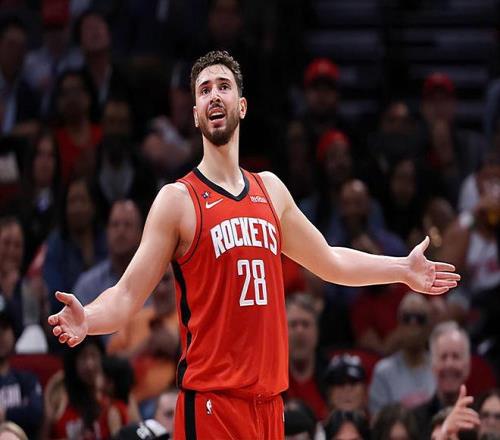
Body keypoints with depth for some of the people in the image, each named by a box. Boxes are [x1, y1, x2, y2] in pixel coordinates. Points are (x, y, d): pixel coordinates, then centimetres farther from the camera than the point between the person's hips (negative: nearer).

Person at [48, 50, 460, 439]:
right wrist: (87, 320, -29)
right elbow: (128, 295, -9)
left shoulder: (271, 190, 14)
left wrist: (404, 269, 30)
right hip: (211, 401, -6)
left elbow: (329, 261, 29)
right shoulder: (178, 201, -4)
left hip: (268, 398, 6)